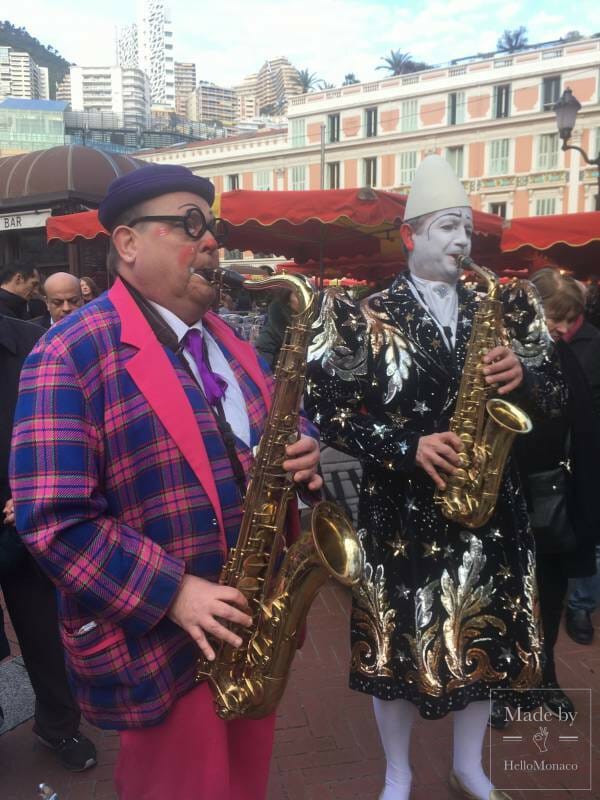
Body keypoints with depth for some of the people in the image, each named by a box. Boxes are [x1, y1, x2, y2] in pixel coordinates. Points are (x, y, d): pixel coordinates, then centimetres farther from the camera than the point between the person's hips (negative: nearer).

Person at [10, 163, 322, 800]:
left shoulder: (227, 338, 8)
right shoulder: (71, 355, -16)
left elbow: (277, 427, 15)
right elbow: (54, 519, -21)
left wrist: (301, 449, -8)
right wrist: (172, 593, -25)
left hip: (252, 621, 7)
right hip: (158, 643, -6)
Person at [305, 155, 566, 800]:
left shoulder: (502, 310, 7)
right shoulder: (366, 318, -5)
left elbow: (552, 395, 8)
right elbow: (329, 411, -10)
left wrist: (523, 378, -14)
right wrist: (407, 448, -21)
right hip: (401, 512, -3)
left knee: (486, 642, 16)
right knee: (397, 646, 9)